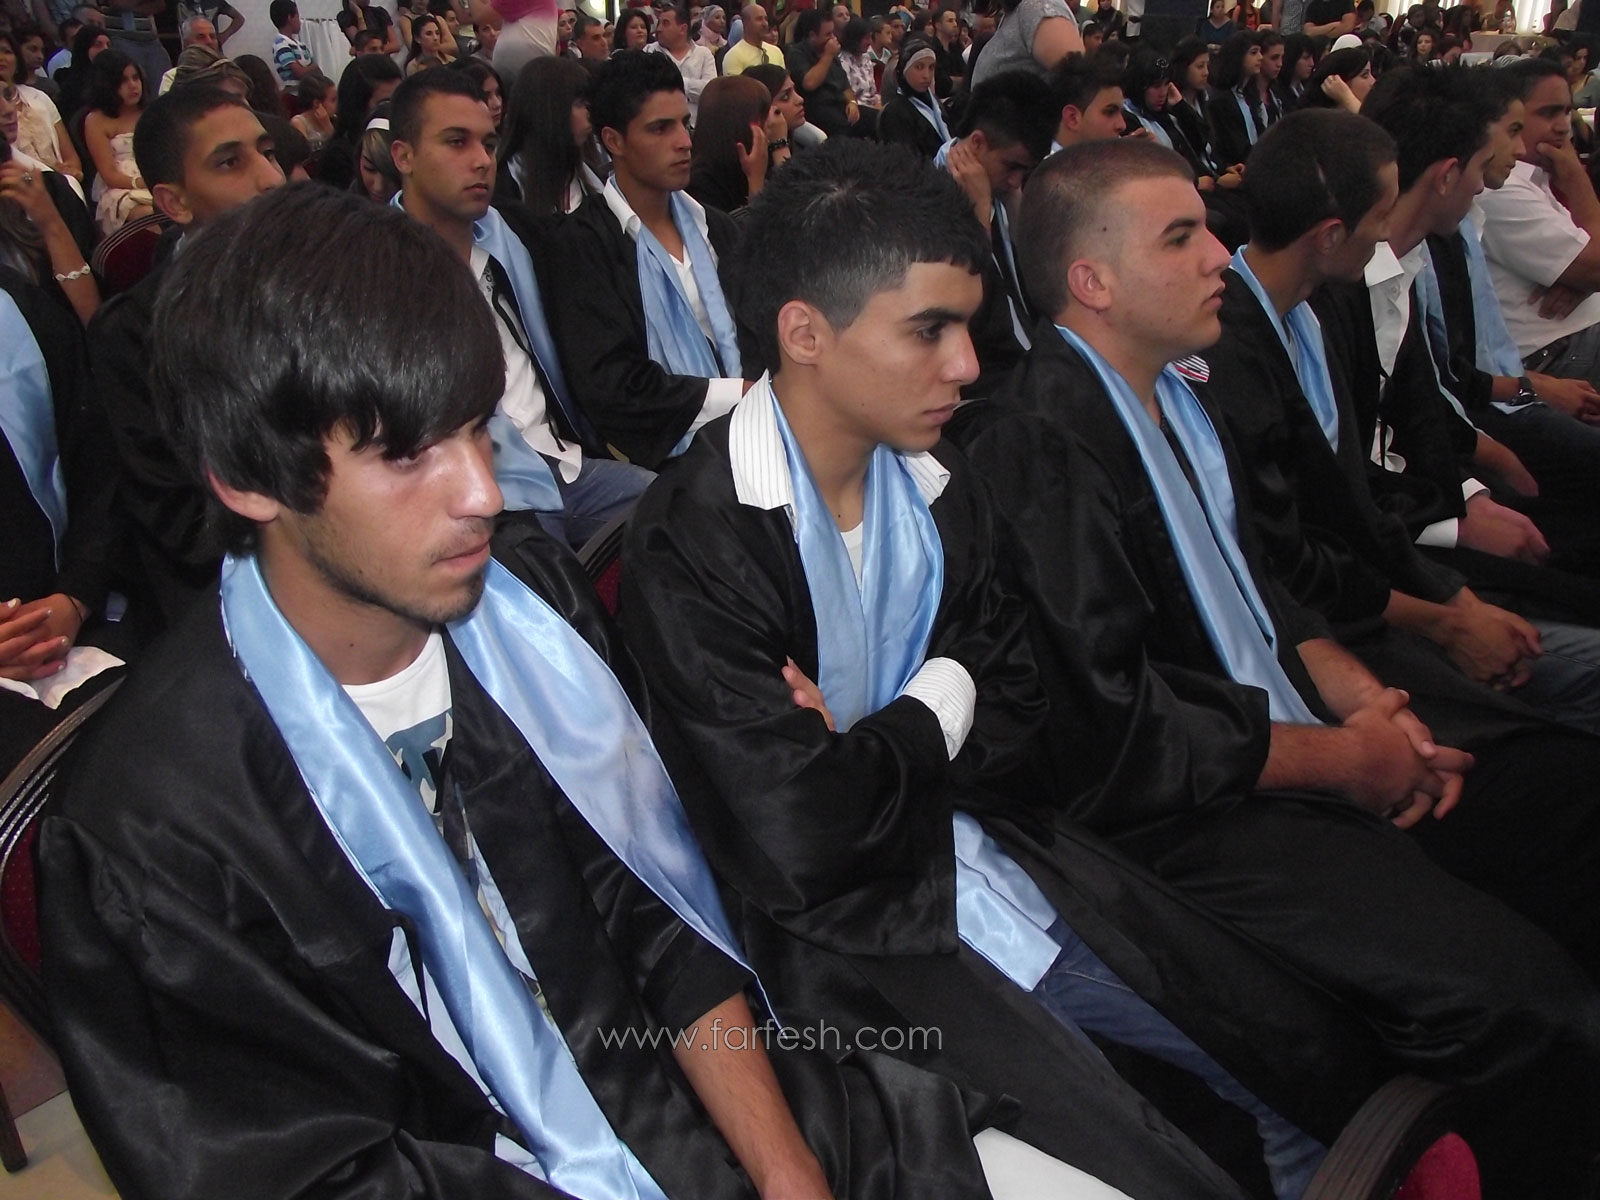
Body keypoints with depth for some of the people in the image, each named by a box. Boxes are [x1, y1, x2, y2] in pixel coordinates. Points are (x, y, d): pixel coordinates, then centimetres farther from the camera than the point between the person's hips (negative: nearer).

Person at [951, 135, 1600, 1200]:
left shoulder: (1180, 390, 10)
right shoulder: (1034, 448, -18)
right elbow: (1116, 733, -20)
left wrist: (1361, 694, 2)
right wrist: (1342, 757, -11)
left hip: (1300, 735, 10)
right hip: (1189, 814, -9)